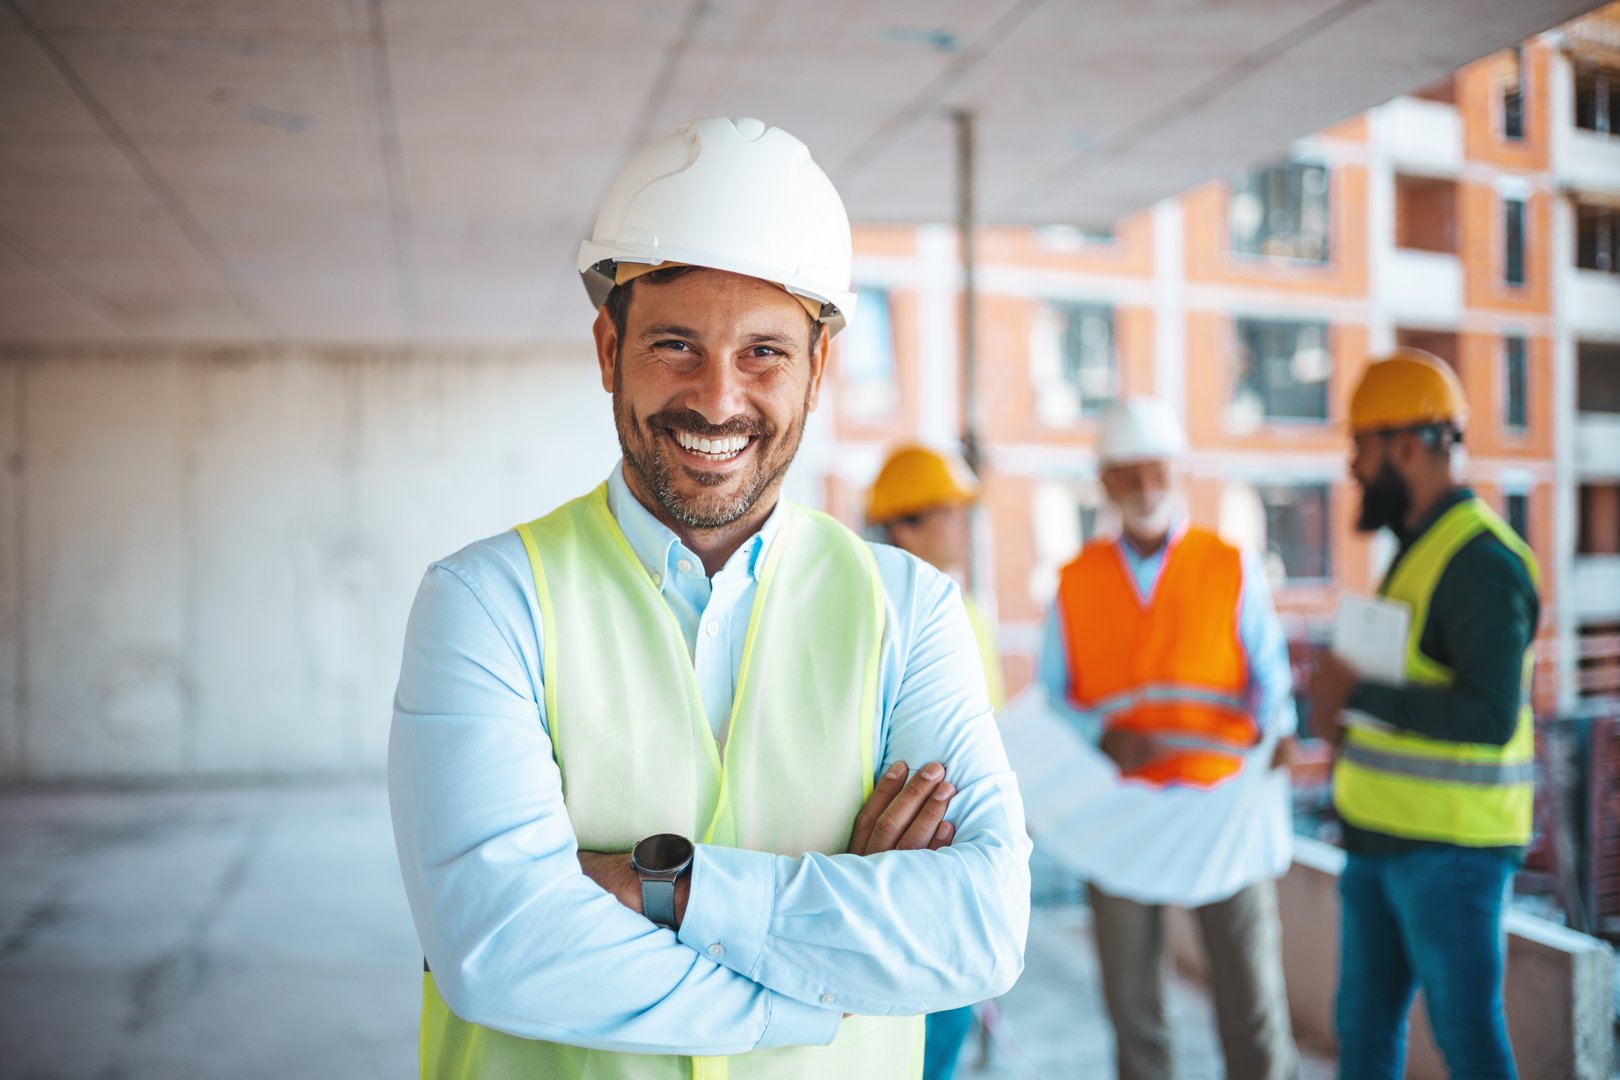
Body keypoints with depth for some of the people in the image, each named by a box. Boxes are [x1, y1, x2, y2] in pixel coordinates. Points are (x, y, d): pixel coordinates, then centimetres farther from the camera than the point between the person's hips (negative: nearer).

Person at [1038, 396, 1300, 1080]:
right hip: (1118, 811, 2)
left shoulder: (1231, 569, 4)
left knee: (1253, 1003, 1)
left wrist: (1276, 731, -18)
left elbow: (1270, 675, 3)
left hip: (1222, 810, -1)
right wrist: (1103, 737, -12)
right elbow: (1051, 697, 8)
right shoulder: (1076, 582, 6)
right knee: (1131, 1005, 10)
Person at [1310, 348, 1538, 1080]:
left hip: (1449, 849, -9)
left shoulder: (1480, 559, -18)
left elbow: (1491, 715, -26)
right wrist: (1351, 716, 5)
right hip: (1382, 840, 9)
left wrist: (1359, 698, -20)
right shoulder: (1421, 546, 12)